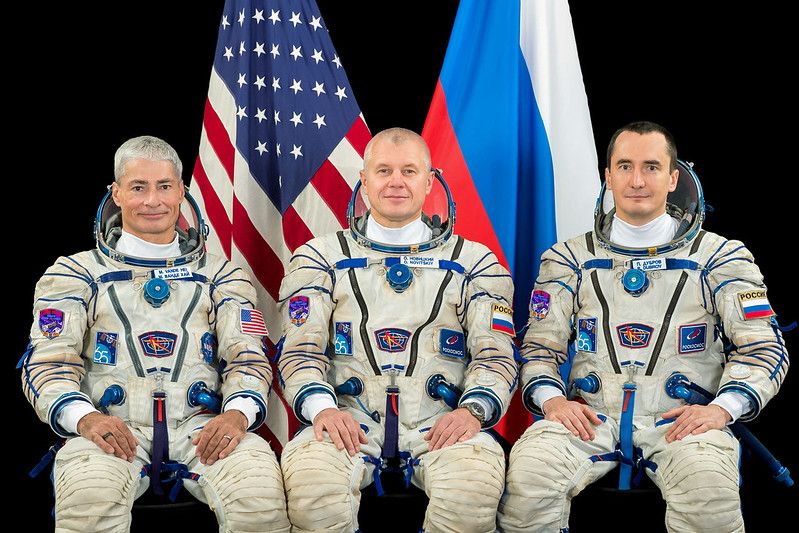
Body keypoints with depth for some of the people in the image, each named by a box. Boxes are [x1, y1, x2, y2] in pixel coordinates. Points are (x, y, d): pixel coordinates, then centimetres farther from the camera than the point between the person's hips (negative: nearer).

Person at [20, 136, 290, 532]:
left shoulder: (219, 274, 21)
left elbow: (247, 357, 11)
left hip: (201, 426, 1)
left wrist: (238, 412, -13)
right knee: (89, 497, -36)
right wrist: (84, 416, -17)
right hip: (111, 428, 0)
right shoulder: (76, 273, 16)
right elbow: (48, 362, 6)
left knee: (260, 493, -32)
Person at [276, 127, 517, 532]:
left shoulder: (473, 261, 17)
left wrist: (472, 409, -14)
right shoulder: (320, 257, 16)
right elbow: (300, 350, 7)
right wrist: (321, 407, -15)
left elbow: (496, 354, 8)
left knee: (475, 483, -34)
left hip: (439, 421, 1)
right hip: (348, 418, 0)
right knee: (309, 481, -35)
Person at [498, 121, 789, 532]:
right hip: (589, 417, 1)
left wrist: (722, 407, -12)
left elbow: (763, 348, 6)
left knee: (707, 484, -35)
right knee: (528, 472, -30)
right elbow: (540, 347, 13)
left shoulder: (718, 256, 11)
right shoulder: (571, 259, 15)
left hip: (681, 419, -1)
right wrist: (551, 399, -9)